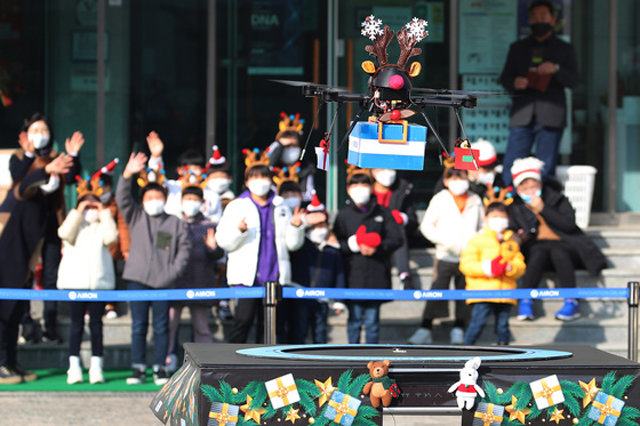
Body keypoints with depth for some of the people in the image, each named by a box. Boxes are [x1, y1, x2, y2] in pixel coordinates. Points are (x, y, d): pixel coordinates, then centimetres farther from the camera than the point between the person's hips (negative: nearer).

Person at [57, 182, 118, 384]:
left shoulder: (102, 225, 13)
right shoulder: (74, 222, 13)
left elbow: (111, 237, -8)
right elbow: (65, 234, -9)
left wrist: (104, 214, -3)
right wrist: (78, 212, -5)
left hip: (99, 281, 0)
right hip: (75, 280, 0)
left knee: (96, 323, 1)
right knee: (76, 323, -1)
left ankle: (96, 367, 2)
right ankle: (74, 367, -1)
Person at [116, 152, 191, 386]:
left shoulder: (175, 223, 10)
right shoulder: (136, 217, 10)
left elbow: (184, 248, 9)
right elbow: (123, 199, -3)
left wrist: (173, 271, -4)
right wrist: (128, 175, -17)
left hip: (163, 281, -1)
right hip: (138, 279, 1)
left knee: (161, 327, 1)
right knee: (138, 326, 2)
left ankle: (160, 368, 7)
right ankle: (138, 368, 7)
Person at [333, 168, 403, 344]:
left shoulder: (382, 212, 8)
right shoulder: (344, 214, 7)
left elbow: (396, 239, 3)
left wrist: (377, 248, -12)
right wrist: (354, 245, -17)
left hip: (377, 275, 0)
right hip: (353, 275, 0)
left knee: (372, 320, 3)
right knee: (355, 318, 2)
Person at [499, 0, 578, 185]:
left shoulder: (565, 49, 13)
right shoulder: (517, 48, 20)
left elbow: (573, 80, 5)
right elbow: (504, 78, 16)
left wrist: (556, 70, -15)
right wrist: (514, 83, -7)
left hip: (550, 117, -2)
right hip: (522, 114, 2)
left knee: (546, 169, -3)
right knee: (510, 167, -5)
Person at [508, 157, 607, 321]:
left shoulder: (556, 198, 3)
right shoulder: (515, 207, 10)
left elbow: (569, 224, -10)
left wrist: (543, 209, -15)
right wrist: (519, 236, -5)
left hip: (564, 246, -1)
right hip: (537, 245, 1)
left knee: (557, 251, -36)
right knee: (539, 253, -35)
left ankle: (572, 303, -38)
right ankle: (525, 301, -37)